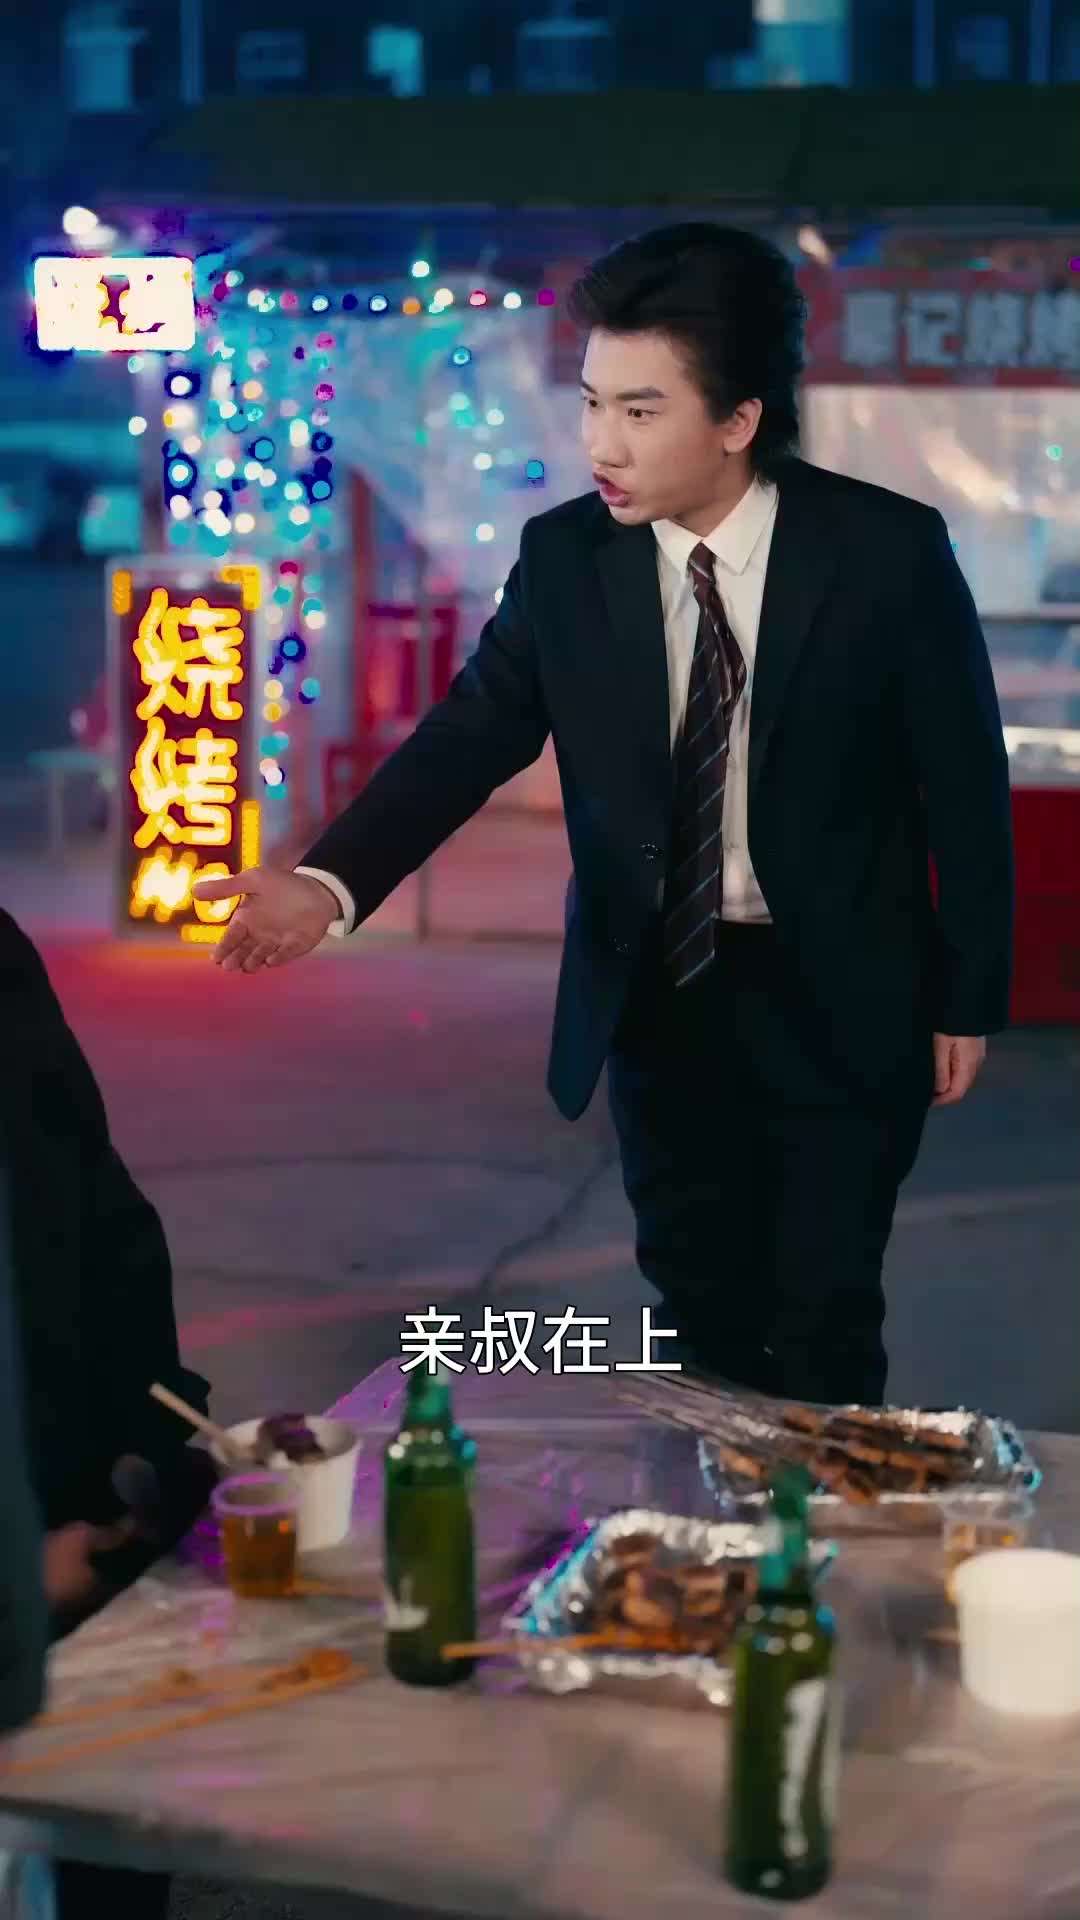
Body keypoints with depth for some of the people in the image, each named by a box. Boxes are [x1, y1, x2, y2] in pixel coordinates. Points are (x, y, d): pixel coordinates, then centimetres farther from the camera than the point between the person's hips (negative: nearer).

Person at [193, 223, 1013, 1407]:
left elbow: (963, 780, -5)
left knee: (823, 1330, 7)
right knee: (697, 1318, 14)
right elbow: (470, 735, -9)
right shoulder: (564, 557, -6)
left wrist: (969, 997, -1)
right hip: (658, 996, 2)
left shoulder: (887, 550, -13)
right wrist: (331, 884, -26)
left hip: (839, 1000, -2)